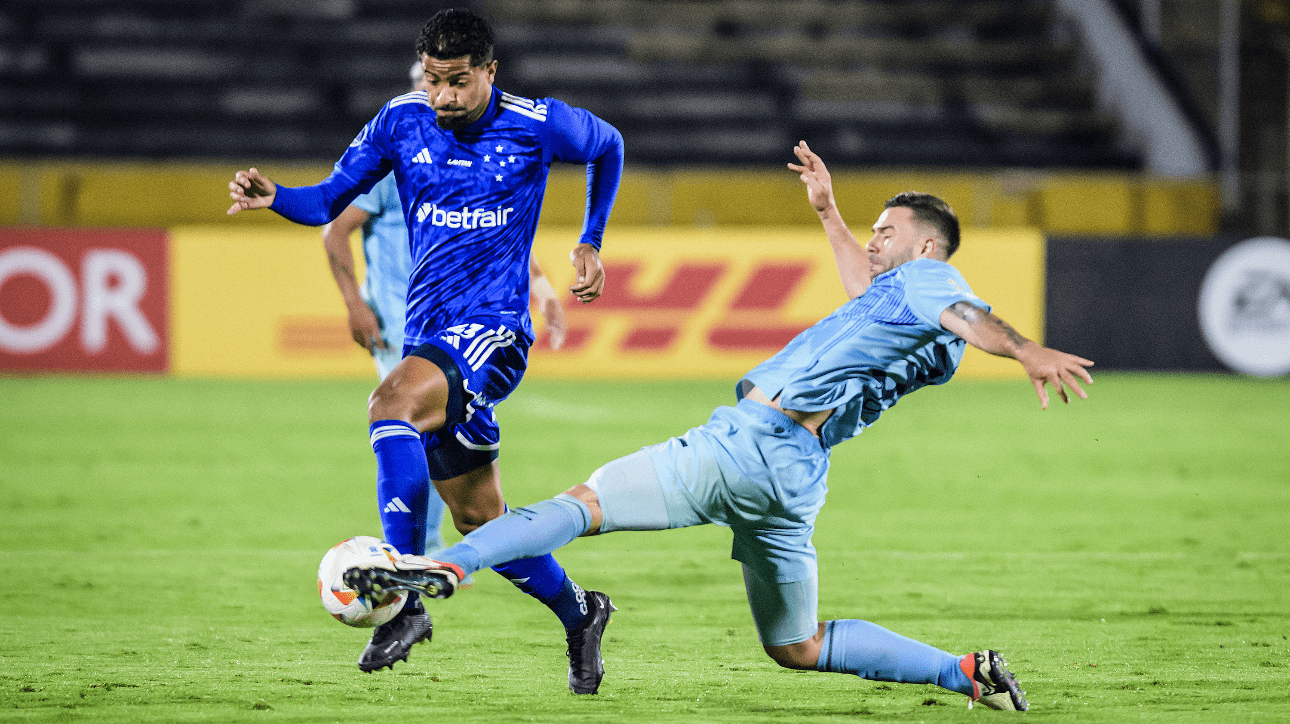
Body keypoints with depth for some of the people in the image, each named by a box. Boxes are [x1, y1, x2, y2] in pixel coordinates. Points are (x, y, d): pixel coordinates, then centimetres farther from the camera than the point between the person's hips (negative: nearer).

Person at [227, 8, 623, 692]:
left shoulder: (538, 125, -4)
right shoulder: (401, 122, 3)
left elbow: (608, 147, 17)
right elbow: (329, 201, 7)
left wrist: (590, 242, 10)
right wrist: (274, 196, -14)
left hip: (493, 330, -5)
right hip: (428, 338, 5)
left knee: (391, 403, -34)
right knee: (478, 519, 11)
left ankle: (405, 600, -35)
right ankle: (578, 613, 35)